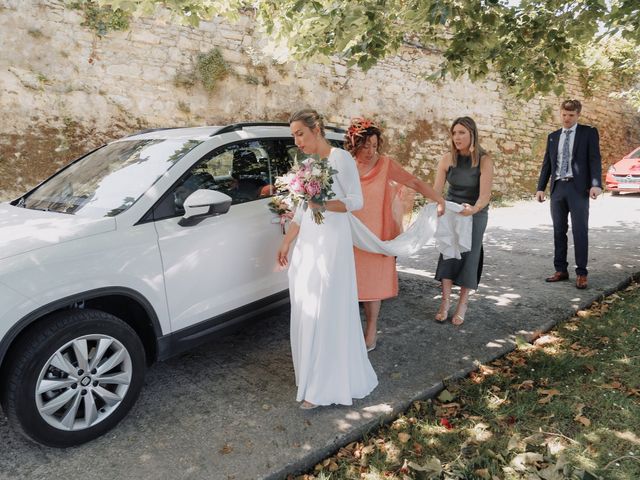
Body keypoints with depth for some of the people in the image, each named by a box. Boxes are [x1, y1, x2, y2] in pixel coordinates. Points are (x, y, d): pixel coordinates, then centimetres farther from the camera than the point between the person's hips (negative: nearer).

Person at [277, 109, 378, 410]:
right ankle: (311, 376, 24)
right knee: (305, 312, 9)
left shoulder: (341, 159, -7)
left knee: (324, 313, -6)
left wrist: (325, 205, -25)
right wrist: (286, 243, 18)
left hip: (331, 242, -8)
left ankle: (324, 386, 5)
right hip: (307, 242, 8)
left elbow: (356, 201, -11)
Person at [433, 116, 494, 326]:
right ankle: (445, 302, 2)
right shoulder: (447, 159, -11)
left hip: (475, 214, -2)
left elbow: (485, 195, -25)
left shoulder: (484, 160, -19)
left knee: (469, 256, -1)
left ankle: (462, 305, 9)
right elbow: (436, 189, -14)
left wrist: (473, 209, -46)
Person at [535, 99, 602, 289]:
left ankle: (581, 273, 3)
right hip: (557, 188, 4)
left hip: (578, 188, -4)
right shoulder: (553, 136, 15)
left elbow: (595, 159, -5)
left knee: (580, 231, -3)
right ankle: (561, 270, 14)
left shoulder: (589, 132, 3)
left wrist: (596, 184, -18)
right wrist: (541, 188, 7)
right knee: (559, 231, 7)